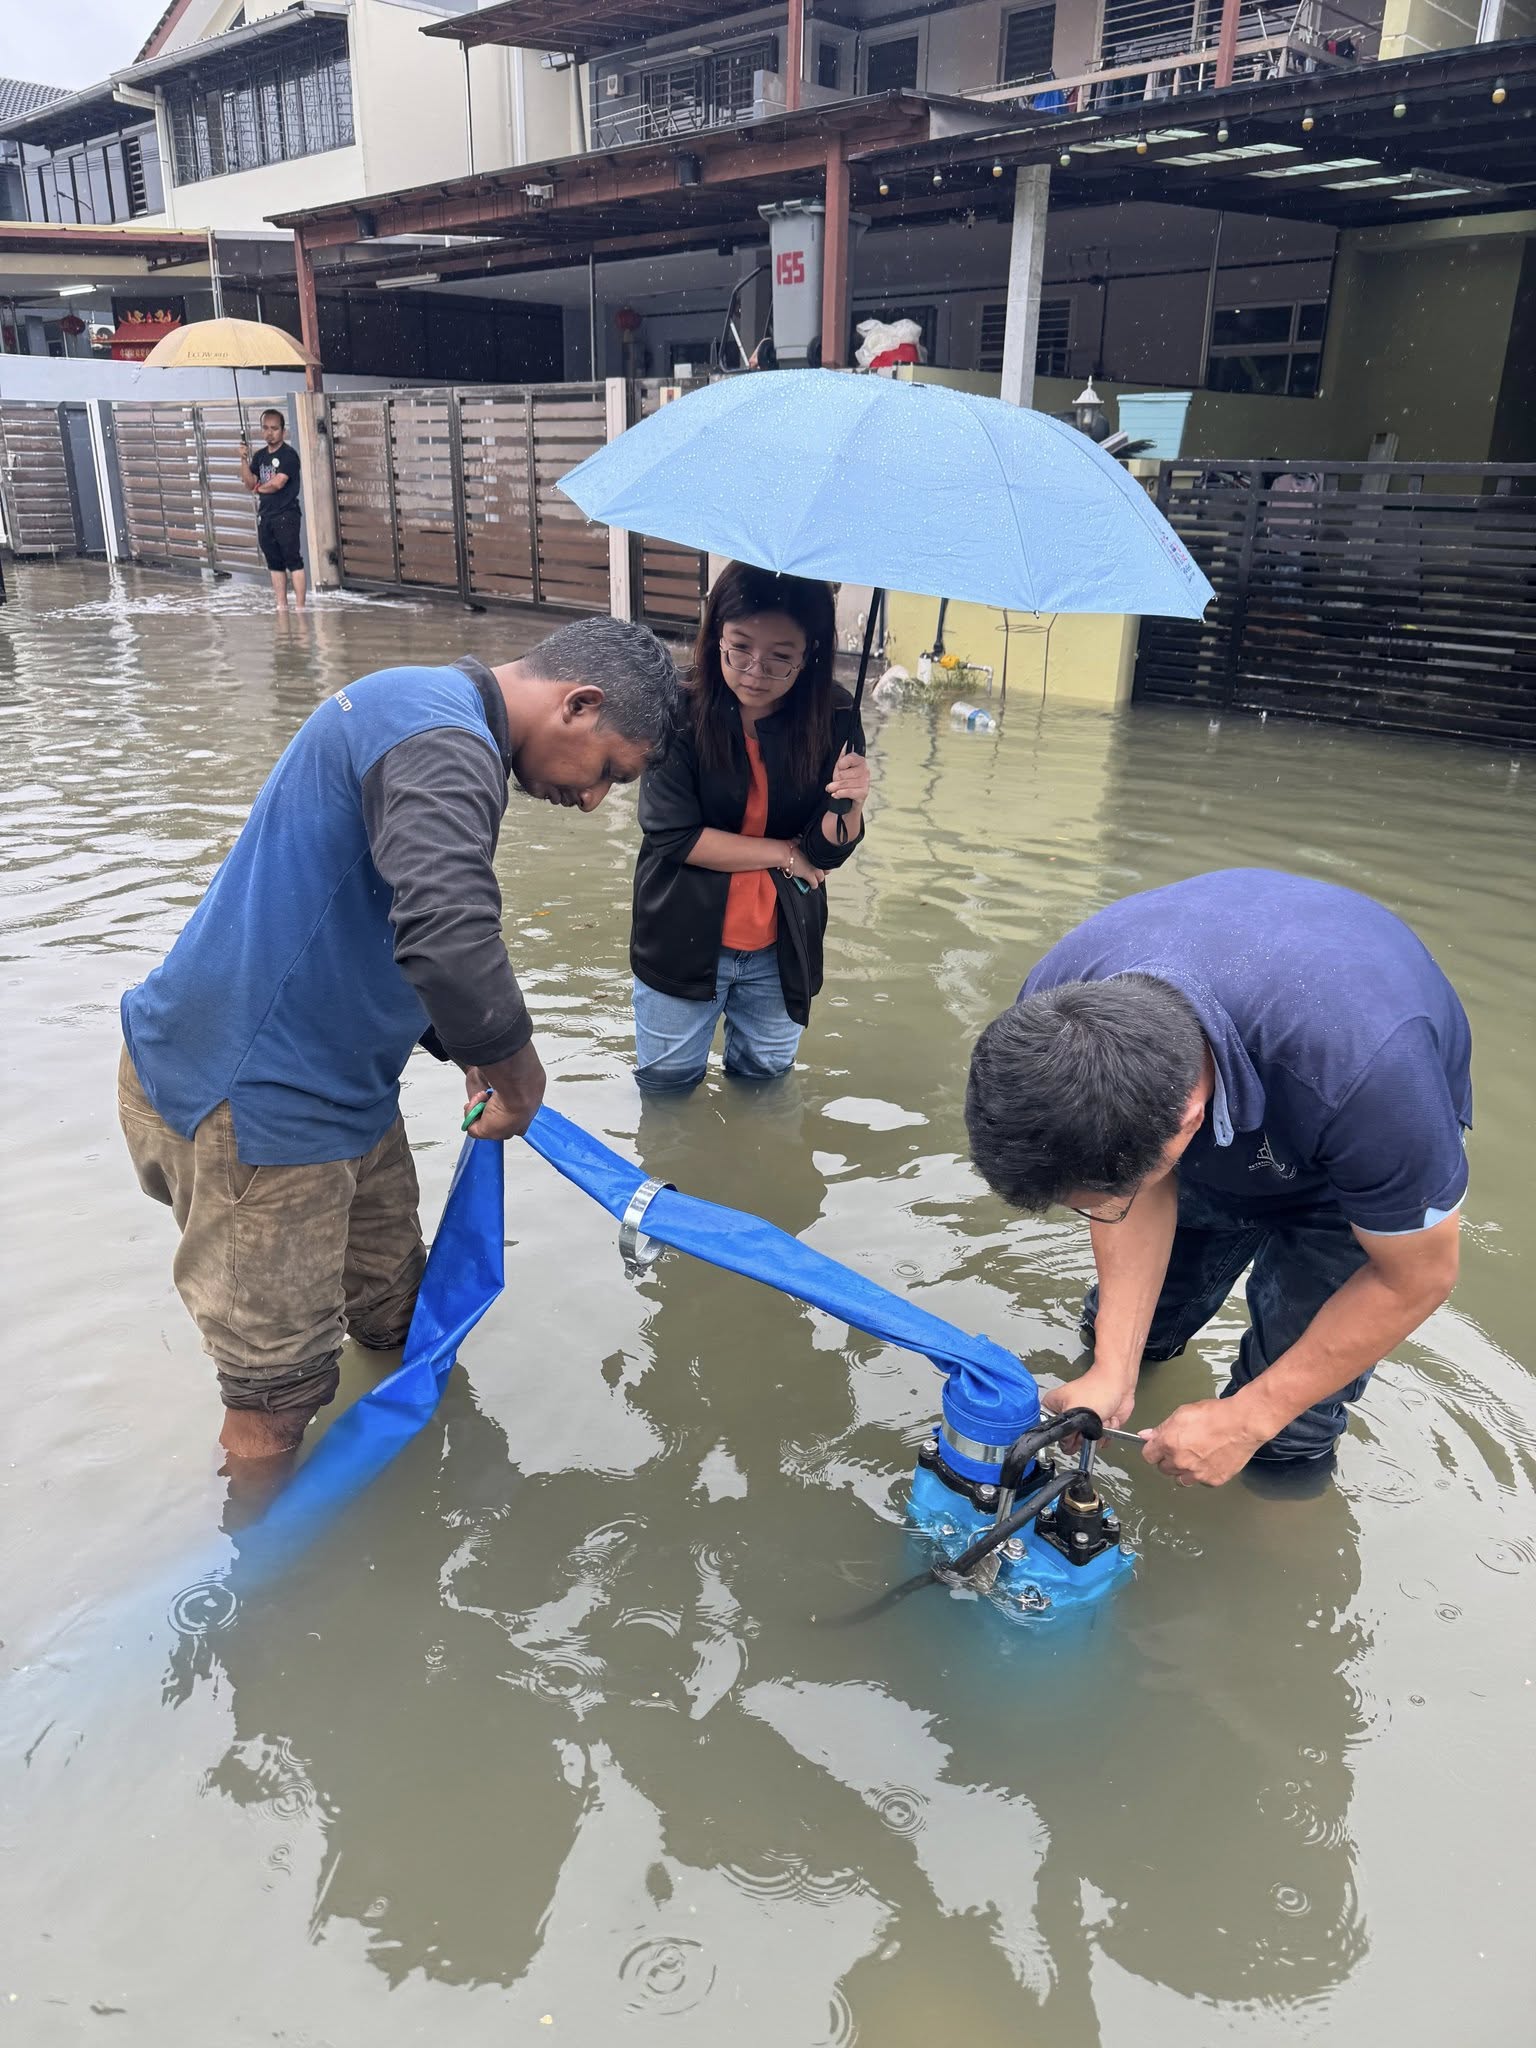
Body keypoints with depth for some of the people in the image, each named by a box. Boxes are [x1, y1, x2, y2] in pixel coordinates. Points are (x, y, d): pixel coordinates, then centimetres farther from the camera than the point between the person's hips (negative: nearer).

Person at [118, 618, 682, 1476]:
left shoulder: (434, 717, 13)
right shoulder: (443, 743, -23)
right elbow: (451, 944, -40)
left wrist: (484, 1062, 16)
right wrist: (519, 1075, -21)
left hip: (332, 1079, 10)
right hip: (254, 1100, -10)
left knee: (400, 1316, 22)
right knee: (278, 1399, 5)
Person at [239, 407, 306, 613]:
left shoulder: (288, 455, -8)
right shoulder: (260, 455, 14)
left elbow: (277, 483, -17)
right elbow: (249, 484, 10)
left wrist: (259, 488, 3)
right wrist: (244, 459, -2)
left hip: (286, 515, -8)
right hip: (265, 516, 8)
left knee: (293, 561, -8)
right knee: (275, 563, 11)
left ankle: (299, 606, -8)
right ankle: (281, 606, 17)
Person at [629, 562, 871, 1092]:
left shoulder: (830, 718, -10)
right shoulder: (679, 713, -17)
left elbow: (827, 851, -9)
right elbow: (673, 835, -18)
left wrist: (849, 804, -31)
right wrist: (783, 854, -12)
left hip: (781, 948, 2)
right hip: (684, 942, -2)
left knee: (765, 1082, 21)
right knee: (666, 1088, 15)